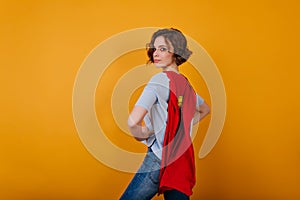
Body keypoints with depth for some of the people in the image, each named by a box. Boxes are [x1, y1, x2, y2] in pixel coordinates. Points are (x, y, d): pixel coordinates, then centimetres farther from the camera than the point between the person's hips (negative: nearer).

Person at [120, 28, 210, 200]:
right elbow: (205, 109, 31)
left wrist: (142, 134, -5)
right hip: (182, 161, 8)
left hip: (159, 160, -8)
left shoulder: (160, 80, -13)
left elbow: (133, 121, -26)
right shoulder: (184, 83, 10)